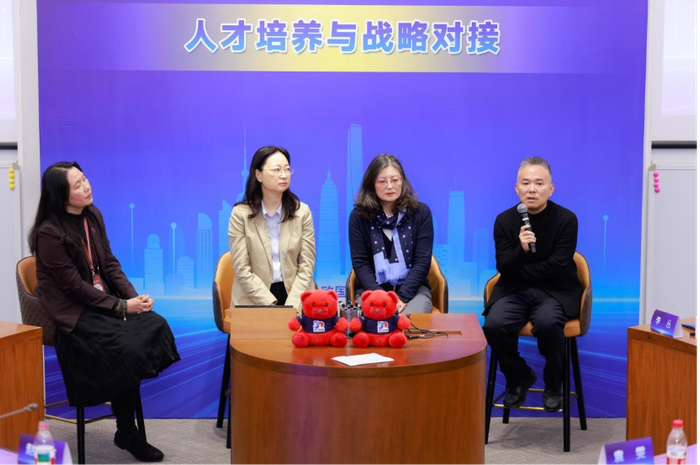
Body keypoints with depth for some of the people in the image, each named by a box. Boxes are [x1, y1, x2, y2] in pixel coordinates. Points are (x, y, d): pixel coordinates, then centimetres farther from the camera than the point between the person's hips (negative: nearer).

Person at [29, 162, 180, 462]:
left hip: (103, 297, 7)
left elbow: (109, 262, 8)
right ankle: (126, 433, -3)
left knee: (156, 326, -16)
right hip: (72, 310, -7)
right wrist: (121, 306, -18)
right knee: (126, 348, -24)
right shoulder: (49, 233, -16)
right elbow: (73, 285, -17)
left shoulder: (92, 215, 5)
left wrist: (133, 296, -7)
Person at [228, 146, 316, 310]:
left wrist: (291, 306, -13)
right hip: (254, 301, -1)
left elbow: (306, 266, 0)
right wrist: (272, 306, -15)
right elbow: (243, 270, -6)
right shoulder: (240, 214, -3)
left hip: (295, 296, 2)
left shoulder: (302, 211, 3)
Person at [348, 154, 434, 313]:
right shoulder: (358, 216, 1)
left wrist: (402, 297, -15)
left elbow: (422, 261, -3)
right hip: (372, 289, 0)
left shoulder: (420, 212, 1)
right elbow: (360, 263, -2)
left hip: (412, 289, 0)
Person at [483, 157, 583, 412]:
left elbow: (557, 266, -12)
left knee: (546, 323, -34)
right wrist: (521, 249, -25)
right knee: (493, 325, -26)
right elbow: (503, 267, -6)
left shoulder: (566, 219, -7)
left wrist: (520, 270, -6)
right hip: (513, 289, 3)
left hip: (555, 290, -2)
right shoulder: (504, 220, 1)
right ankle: (519, 377, 6)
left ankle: (553, 385, -3)